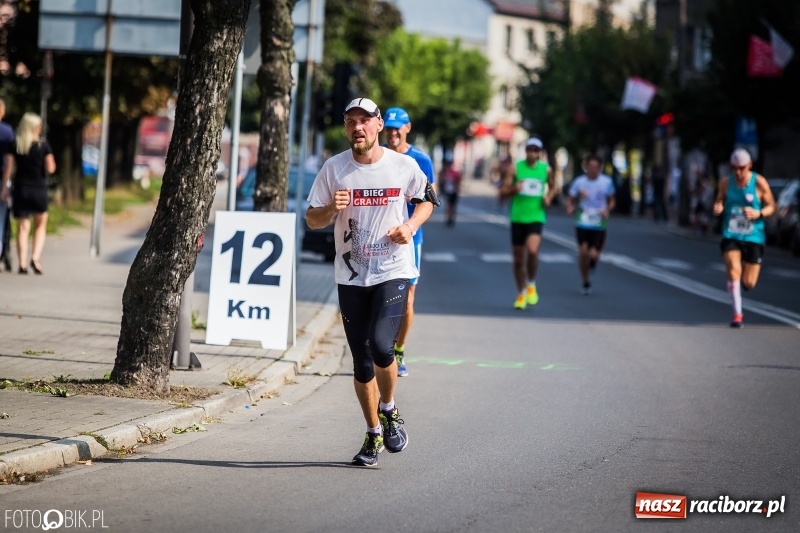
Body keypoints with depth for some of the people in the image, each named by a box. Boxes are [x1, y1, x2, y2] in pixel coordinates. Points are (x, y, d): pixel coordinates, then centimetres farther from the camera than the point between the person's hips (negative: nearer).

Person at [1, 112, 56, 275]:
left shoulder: (15, 146, -2)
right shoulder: (43, 145, -7)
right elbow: (50, 168, -7)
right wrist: (50, 159, 12)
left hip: (20, 189, 1)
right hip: (39, 189, -1)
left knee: (22, 227, 5)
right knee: (41, 225, 15)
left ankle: (22, 264, -2)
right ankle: (35, 258, -2)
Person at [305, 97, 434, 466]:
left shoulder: (404, 166, -3)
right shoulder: (334, 168, -1)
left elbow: (426, 200, 14)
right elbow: (312, 220, 2)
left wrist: (411, 225, -5)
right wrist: (331, 208, -19)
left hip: (393, 270, -2)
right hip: (350, 276, 2)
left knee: (381, 346, -20)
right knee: (361, 360, 6)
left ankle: (389, 410, 8)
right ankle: (373, 433, 23)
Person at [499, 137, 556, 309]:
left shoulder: (546, 169, 3)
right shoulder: (516, 168, -1)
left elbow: (553, 187, 21)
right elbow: (503, 191, 0)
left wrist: (549, 197, 0)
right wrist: (514, 189, -21)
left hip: (536, 217, -1)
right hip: (517, 217, 1)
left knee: (532, 250, -25)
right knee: (518, 259, 7)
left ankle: (531, 284, -1)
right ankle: (521, 293, 25)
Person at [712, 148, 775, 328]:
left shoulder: (759, 182, -7)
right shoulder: (726, 182, -1)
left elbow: (771, 207, 0)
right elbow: (719, 202, 13)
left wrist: (758, 213, -21)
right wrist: (717, 208, -12)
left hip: (753, 237, -1)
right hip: (731, 236, 1)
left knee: (749, 283, 0)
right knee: (734, 270, -21)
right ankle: (737, 314, -9)